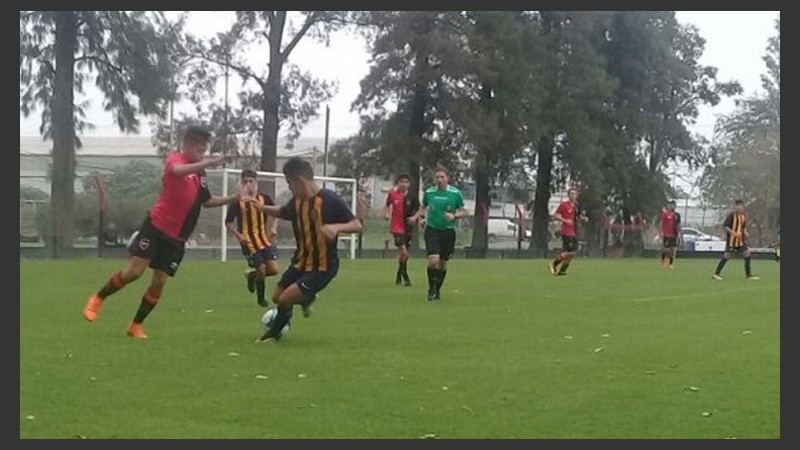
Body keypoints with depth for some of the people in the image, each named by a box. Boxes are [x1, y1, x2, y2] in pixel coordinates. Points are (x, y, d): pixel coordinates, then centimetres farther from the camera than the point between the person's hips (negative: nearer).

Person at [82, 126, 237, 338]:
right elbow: (177, 170, -33)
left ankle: (136, 325, 17)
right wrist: (211, 162, -41)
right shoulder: (174, 159, -8)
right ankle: (98, 298, 12)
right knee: (134, 271, -12)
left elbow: (207, 201, 27)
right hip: (156, 227, -6)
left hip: (177, 238, 6)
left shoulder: (200, 174, 13)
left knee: (159, 282, 3)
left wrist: (234, 199, 13)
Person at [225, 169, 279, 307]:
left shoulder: (264, 199, 2)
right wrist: (239, 235, -13)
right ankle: (260, 298, 20)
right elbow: (228, 223, -1)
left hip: (264, 239, 3)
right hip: (248, 242, -3)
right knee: (261, 268, -8)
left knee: (273, 268, -9)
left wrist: (273, 228, 2)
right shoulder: (238, 201, -7)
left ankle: (252, 275, 22)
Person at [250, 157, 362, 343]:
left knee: (285, 299, -11)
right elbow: (281, 212, 20)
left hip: (323, 266, -7)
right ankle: (306, 299, 42)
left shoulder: (329, 200, -21)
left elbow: (357, 225, -19)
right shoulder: (297, 201, 0)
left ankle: (274, 333, 16)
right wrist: (263, 207, 0)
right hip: (301, 261, 7)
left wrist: (337, 227, -39)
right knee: (277, 297, 12)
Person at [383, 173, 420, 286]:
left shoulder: (412, 197, -1)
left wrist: (414, 217, -13)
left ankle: (399, 276, 30)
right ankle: (405, 278, -11)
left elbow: (418, 210, 6)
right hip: (397, 228, -2)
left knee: (402, 254, 13)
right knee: (403, 253, -17)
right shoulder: (392, 194, -2)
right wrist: (386, 214, -3)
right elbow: (388, 206, 15)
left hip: (408, 229, 3)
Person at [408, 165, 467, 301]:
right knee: (433, 260, -17)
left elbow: (464, 212, 3)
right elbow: (423, 207, 18)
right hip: (432, 230, 0)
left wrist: (454, 215, -17)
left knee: (443, 264, 9)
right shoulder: (429, 192, 0)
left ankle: (437, 289, 31)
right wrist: (416, 216, 1)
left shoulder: (455, 193, -5)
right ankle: (431, 289, 1)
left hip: (448, 231, 1)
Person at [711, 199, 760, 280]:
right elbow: (725, 226, -16)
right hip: (731, 239, -7)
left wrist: (745, 232, 0)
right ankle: (716, 273, 4)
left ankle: (748, 274, 8)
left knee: (747, 254, 0)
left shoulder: (743, 216, 8)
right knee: (727, 255, -6)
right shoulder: (731, 215, -14)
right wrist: (734, 233, -24)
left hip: (740, 240, 7)